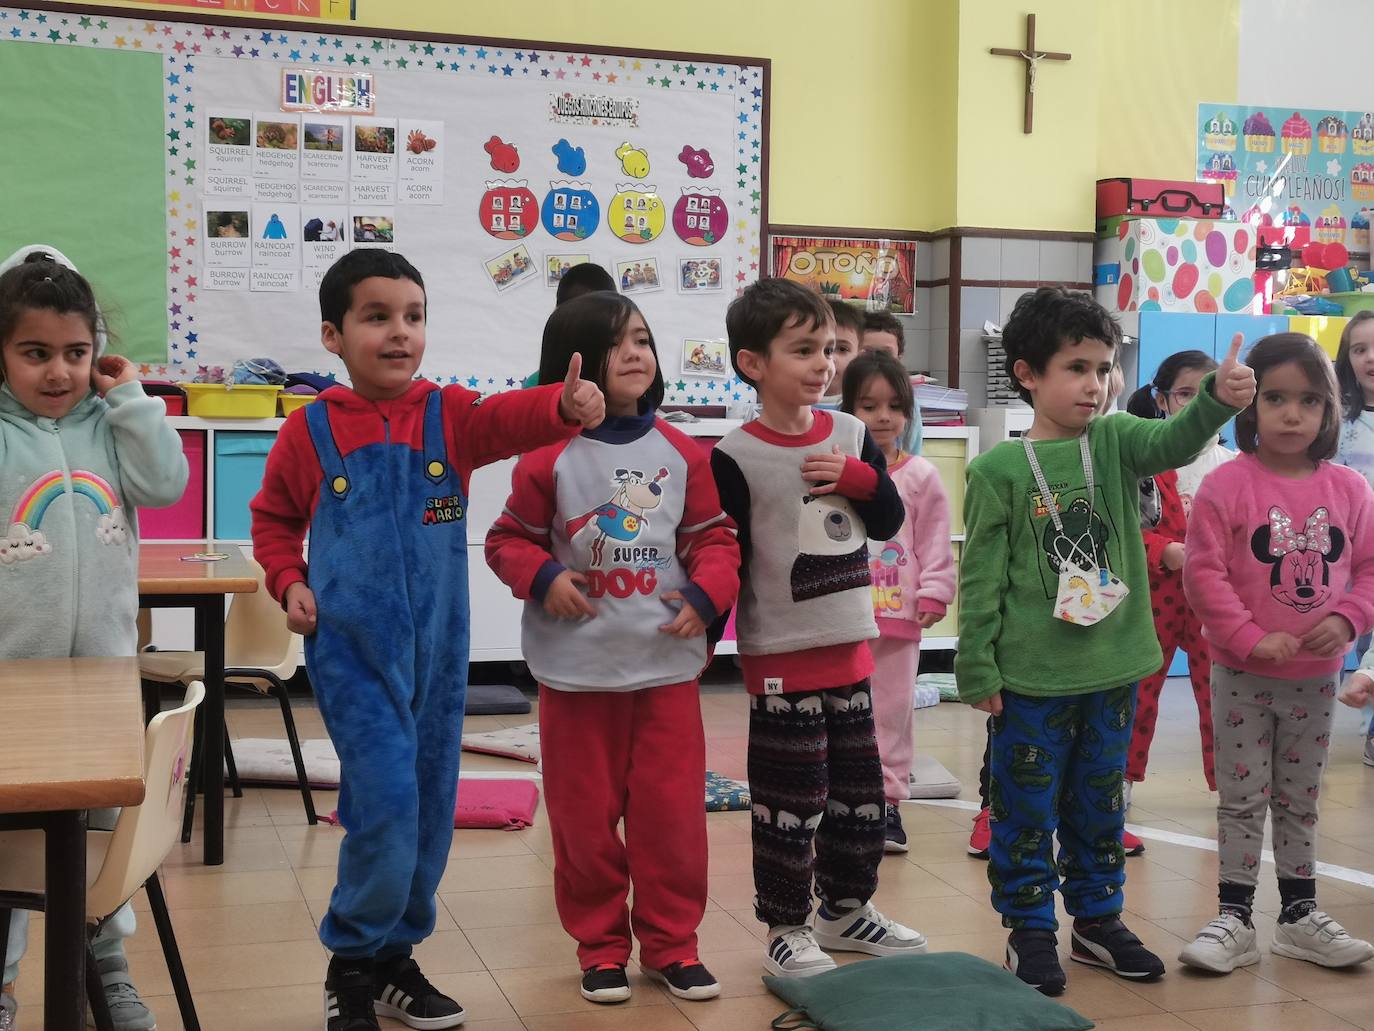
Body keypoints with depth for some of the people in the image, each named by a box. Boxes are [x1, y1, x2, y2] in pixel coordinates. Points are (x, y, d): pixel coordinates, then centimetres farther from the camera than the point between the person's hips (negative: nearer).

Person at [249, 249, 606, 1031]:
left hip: (437, 646, 3)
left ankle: (396, 954, 30)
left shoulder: (450, 415, 1)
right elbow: (273, 518, 13)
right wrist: (289, 581, -4)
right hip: (351, 647, -3)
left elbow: (509, 419, -20)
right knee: (386, 799, -12)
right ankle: (352, 963, 9)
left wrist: (565, 405, -41)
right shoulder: (311, 430, -1)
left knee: (431, 805, 11)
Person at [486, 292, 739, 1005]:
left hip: (667, 663, 2)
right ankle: (600, 946, 23)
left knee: (672, 812, 7)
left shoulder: (681, 453, 2)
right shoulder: (550, 457, -6)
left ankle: (670, 943, 22)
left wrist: (706, 595, -10)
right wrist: (542, 577, -17)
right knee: (585, 817, 8)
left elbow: (713, 536, 7)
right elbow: (508, 540, 2)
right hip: (577, 670, -2)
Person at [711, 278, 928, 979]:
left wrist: (861, 478, -10)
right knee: (790, 800, 1)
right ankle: (786, 929, 14)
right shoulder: (736, 458, -12)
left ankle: (846, 908, 33)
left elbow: (889, 522, 9)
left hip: (850, 647, 6)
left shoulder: (851, 436, 5)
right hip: (782, 657, -6)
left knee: (859, 790, 16)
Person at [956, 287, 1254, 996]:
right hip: (1031, 677, -4)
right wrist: (977, 671, -7)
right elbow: (981, 580, -7)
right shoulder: (998, 471, -9)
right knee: (1026, 808, 6)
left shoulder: (1115, 441, 2)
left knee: (1099, 803, 17)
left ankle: (1097, 918, 32)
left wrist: (1219, 399, -38)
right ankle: (1030, 929, 21)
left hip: (1112, 670, 4)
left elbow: (1173, 442, -19)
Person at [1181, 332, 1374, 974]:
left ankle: (1299, 916, 26)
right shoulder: (1227, 485, -12)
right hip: (1241, 674, -3)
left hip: (1316, 675, 3)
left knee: (1301, 799, 15)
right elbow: (1203, 573, -14)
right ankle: (1234, 919, 13)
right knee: (1242, 798, 5)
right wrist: (1251, 638, -21)